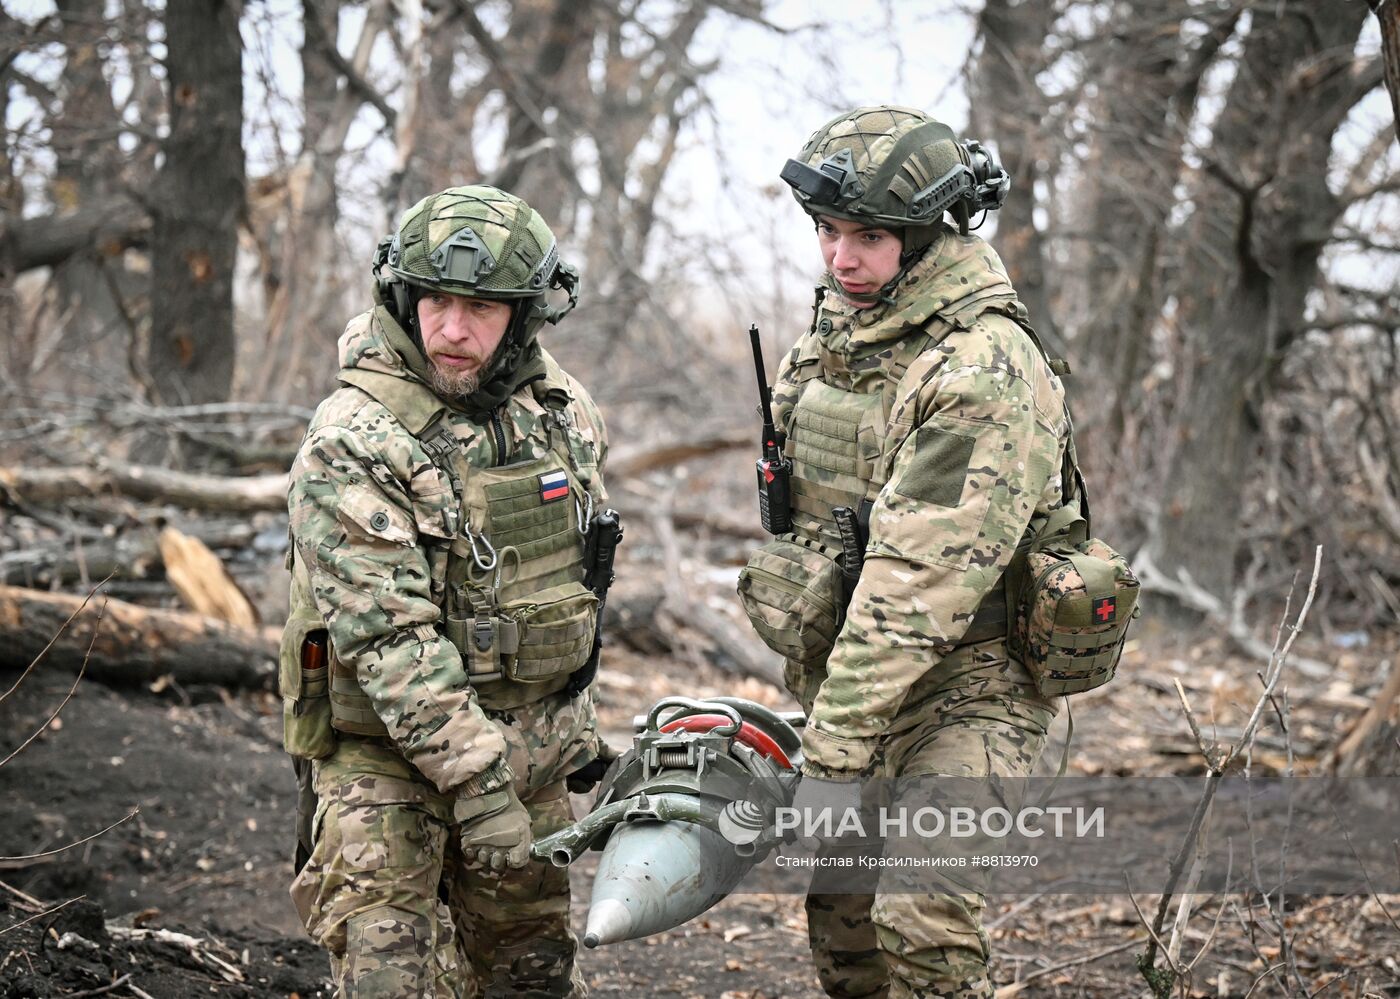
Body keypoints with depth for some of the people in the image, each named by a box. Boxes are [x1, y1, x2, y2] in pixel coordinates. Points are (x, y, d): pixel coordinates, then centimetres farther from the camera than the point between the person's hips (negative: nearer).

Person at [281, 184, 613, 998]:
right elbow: (388, 636, -23)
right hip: (389, 752, -6)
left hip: (532, 746, 6)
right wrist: (475, 779, -26)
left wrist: (576, 720, 16)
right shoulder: (353, 442, -18)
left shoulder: (564, 410, 2)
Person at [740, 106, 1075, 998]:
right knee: (838, 908, 15)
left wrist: (836, 752, -28)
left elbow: (918, 583, -27)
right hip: (843, 667, 8)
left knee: (923, 923, -20)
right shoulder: (837, 324, 6)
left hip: (963, 681, -8)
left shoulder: (983, 369, -22)